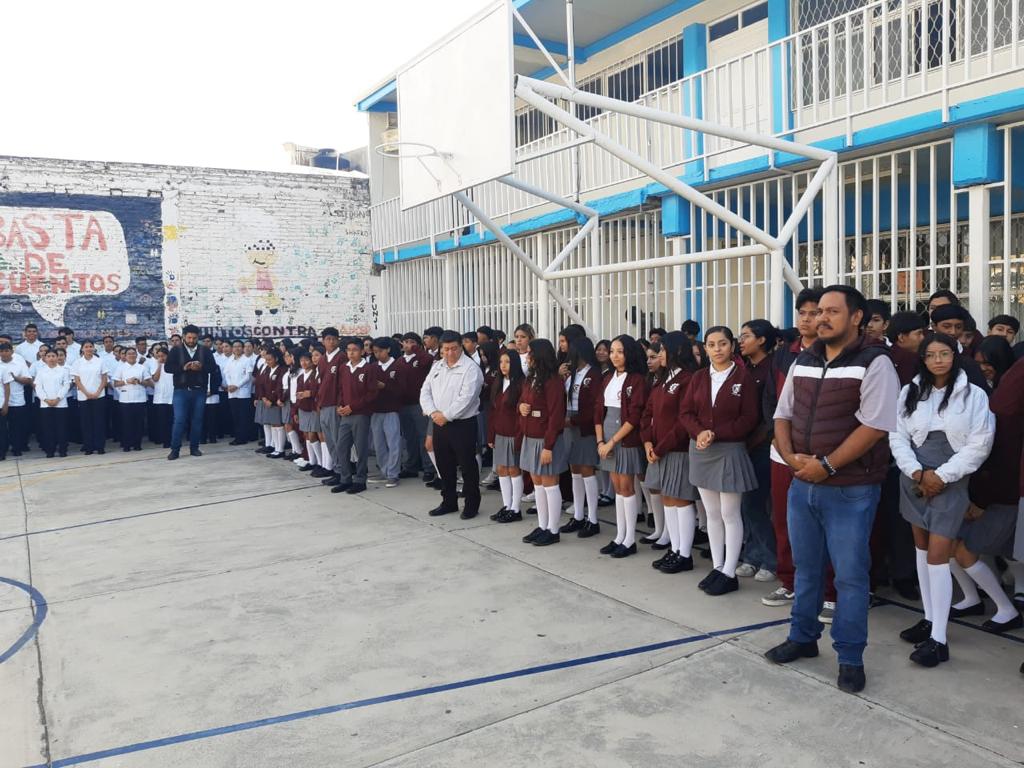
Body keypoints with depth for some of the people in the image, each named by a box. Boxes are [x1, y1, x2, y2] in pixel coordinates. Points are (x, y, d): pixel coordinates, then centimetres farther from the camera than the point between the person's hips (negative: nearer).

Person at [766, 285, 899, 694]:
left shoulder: (874, 362, -10)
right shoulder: (803, 361, 10)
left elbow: (874, 425, -19)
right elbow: (783, 415, 12)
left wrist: (827, 465, -19)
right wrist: (791, 457, -6)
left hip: (850, 490, -6)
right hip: (802, 484, 6)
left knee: (850, 575, 4)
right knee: (805, 567, 18)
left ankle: (850, 657, 19)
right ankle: (803, 637, 33)